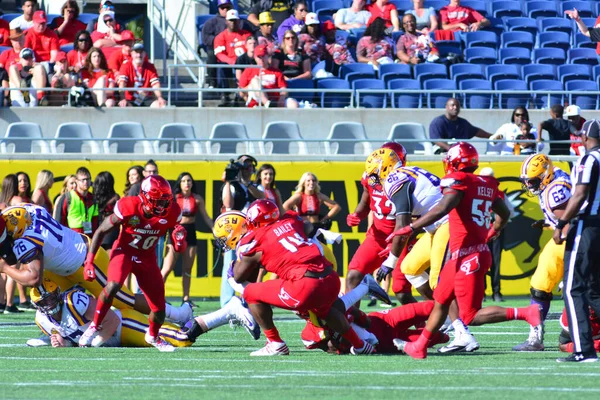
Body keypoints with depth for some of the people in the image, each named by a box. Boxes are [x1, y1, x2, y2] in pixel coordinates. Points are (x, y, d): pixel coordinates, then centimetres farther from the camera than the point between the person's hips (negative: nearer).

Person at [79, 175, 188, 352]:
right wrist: (89, 261, -16)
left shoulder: (171, 213, -17)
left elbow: (179, 249, -6)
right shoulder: (128, 208, -26)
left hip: (147, 258, 3)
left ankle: (153, 336, 33)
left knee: (159, 309, -1)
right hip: (124, 251, -3)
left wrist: (180, 239, -31)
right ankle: (95, 326, -12)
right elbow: (101, 231, -12)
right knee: (113, 286, -33)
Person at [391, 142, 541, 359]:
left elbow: (443, 208, -27)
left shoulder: (458, 181, -11)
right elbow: (504, 213, 26)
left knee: (471, 316, -6)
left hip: (467, 256, -9)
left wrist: (411, 228, -25)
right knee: (441, 299, 20)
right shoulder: (487, 185, 13)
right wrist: (492, 232, 45)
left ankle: (525, 313, -16)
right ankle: (419, 346, 24)